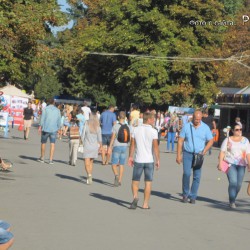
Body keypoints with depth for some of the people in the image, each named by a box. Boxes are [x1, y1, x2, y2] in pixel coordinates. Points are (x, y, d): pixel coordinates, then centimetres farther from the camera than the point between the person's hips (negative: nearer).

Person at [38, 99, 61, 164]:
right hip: (54, 129, 1)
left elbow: (42, 119, -7)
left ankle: (42, 158, 22)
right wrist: (58, 128, 18)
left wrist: (40, 127, -1)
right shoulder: (57, 110, 5)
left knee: (43, 143, 13)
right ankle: (51, 160, -5)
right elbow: (59, 121, 8)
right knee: (52, 144, 1)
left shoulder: (45, 109, -3)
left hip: (45, 129, -1)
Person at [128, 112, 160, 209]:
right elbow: (155, 147, -11)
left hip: (138, 160, 2)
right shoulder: (153, 131, -8)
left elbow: (132, 145, 4)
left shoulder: (136, 130, 1)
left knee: (135, 181, 11)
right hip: (149, 160, -2)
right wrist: (158, 160, -4)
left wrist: (130, 157, 14)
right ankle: (145, 204, 7)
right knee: (148, 182, 7)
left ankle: (135, 197, -15)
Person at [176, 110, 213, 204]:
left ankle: (193, 197, 10)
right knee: (186, 173, -13)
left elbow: (211, 141, 7)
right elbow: (180, 141, 2)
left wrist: (204, 151, -7)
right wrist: (178, 155, -3)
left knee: (197, 176, 0)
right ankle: (185, 194, 4)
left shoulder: (205, 128, 3)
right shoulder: (186, 126, 1)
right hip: (187, 154, -1)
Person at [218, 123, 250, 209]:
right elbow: (222, 152, 1)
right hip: (230, 164, -3)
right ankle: (232, 202, -13)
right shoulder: (227, 140, 5)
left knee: (238, 184, 2)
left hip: (241, 165, 3)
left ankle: (232, 200, 19)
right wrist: (220, 163, -8)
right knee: (233, 182, -17)